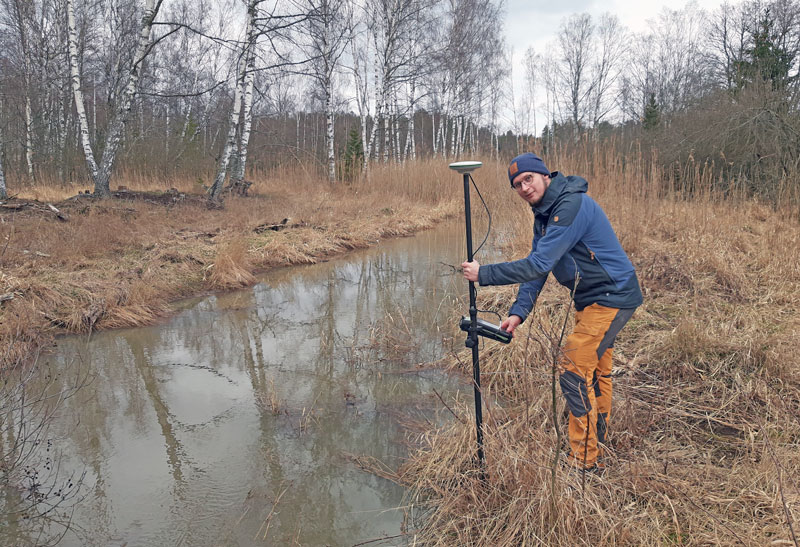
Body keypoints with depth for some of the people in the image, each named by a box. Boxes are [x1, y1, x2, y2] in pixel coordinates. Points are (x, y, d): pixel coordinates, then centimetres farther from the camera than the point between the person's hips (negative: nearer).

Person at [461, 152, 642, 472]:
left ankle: (584, 461, -2)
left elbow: (539, 264, -29)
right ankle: (597, 447, 31)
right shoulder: (543, 214, 8)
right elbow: (537, 267, 7)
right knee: (596, 372, 17)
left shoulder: (572, 206, -24)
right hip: (593, 299, 10)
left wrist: (484, 274, -25)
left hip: (611, 297, -10)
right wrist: (519, 312, -5)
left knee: (575, 369, -12)